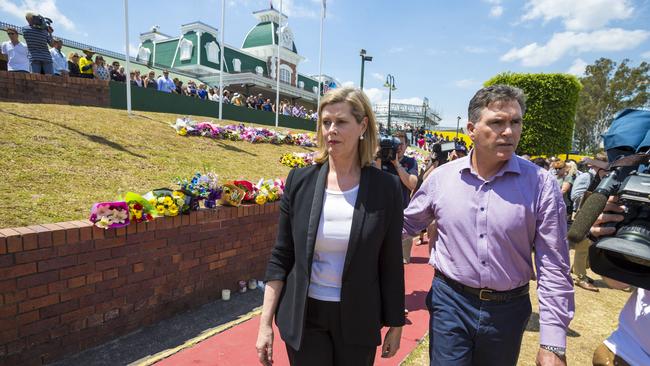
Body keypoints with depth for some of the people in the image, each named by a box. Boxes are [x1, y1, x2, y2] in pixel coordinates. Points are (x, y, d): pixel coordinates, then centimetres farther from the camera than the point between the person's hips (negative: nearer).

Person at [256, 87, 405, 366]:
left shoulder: (386, 188, -9)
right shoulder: (300, 180, -7)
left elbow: (391, 263, -3)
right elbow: (281, 257, -3)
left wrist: (395, 324, 3)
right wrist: (265, 323, -3)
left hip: (358, 320, 0)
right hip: (303, 317, 1)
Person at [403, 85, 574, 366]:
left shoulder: (541, 184, -10)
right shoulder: (441, 177, -6)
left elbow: (553, 269, -7)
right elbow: (406, 224, 8)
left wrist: (552, 343, -8)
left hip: (508, 309, 1)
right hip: (450, 302, 0)